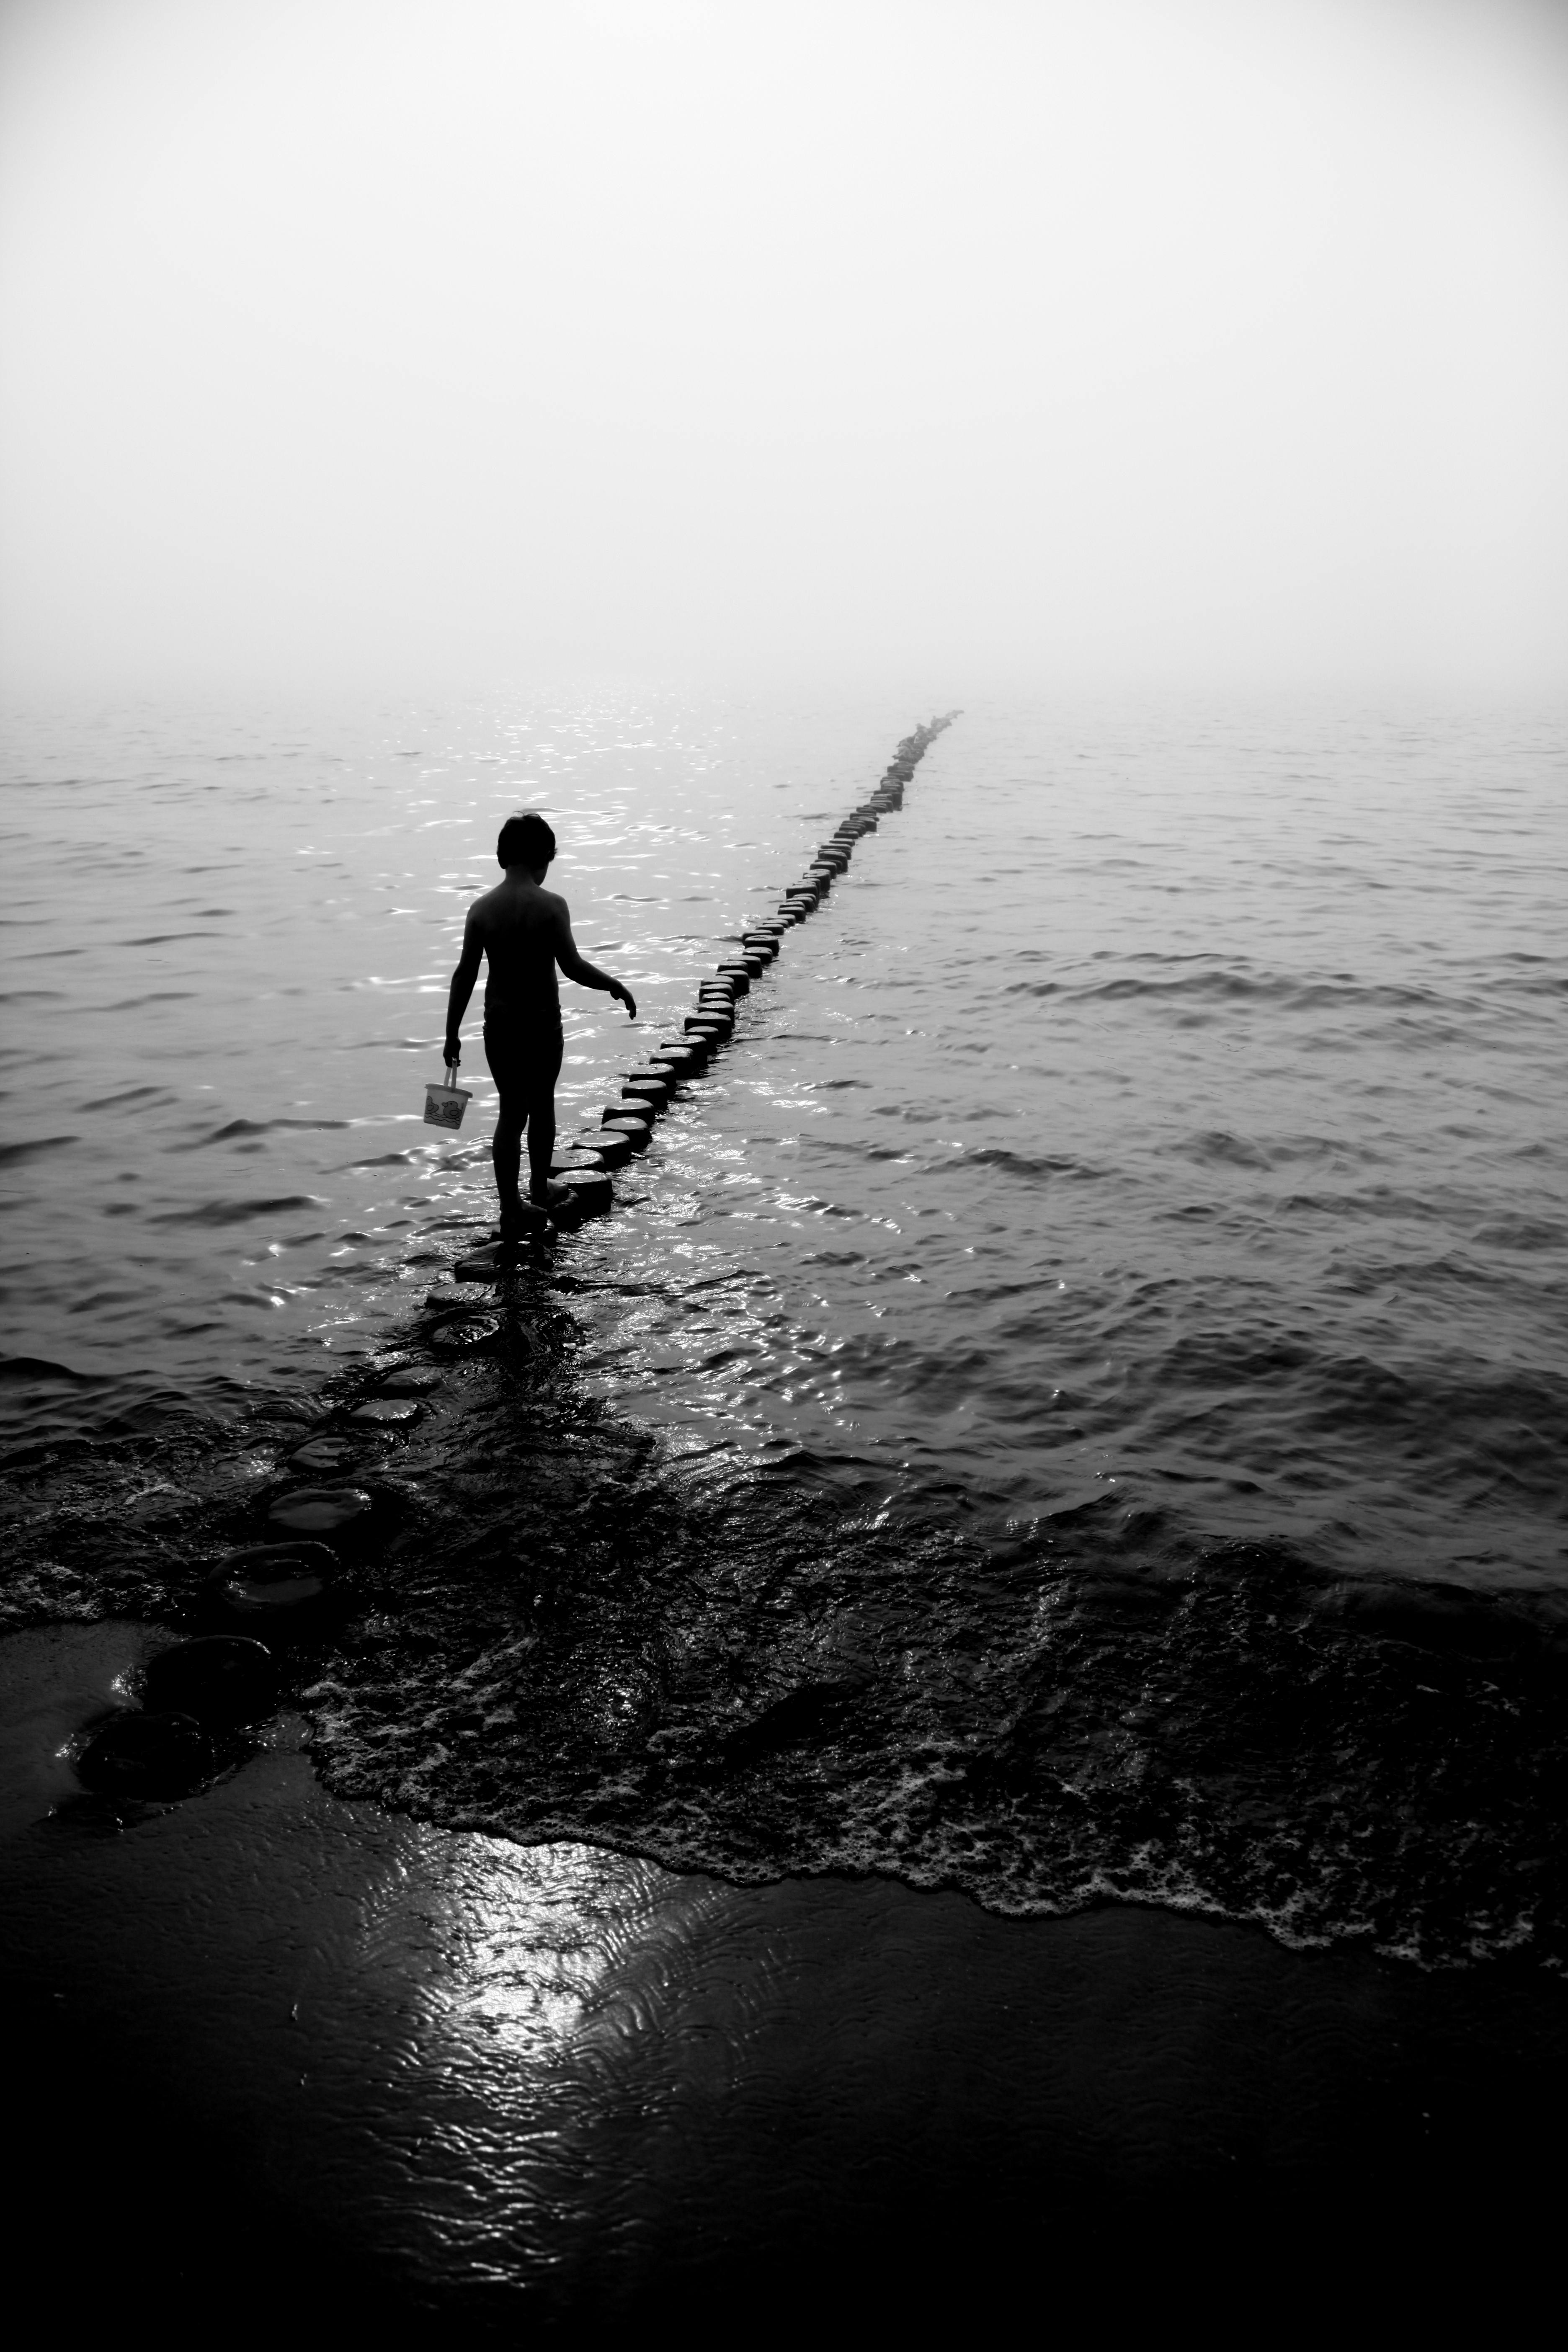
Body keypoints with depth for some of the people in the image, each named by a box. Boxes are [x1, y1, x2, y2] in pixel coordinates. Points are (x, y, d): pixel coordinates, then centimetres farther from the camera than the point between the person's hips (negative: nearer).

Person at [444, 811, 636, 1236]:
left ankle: (510, 1210, 9)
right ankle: (540, 1188, 38)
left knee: (510, 1111, 12)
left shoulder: (482, 908, -4)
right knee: (542, 1105, 19)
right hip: (542, 1023, -3)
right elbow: (573, 967, -18)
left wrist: (452, 1034, 5)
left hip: (499, 1023, 3)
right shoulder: (550, 905, -15)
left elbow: (465, 974, -2)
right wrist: (617, 986, -2)